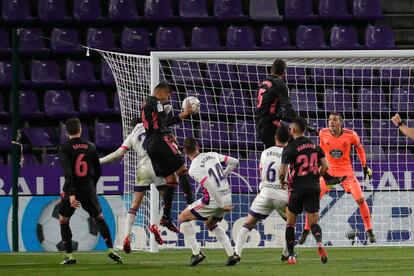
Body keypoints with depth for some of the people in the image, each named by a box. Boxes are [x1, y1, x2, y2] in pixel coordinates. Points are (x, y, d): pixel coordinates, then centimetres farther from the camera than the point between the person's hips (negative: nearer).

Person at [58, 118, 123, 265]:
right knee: (99, 218, 14)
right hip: (88, 190, 3)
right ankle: (111, 250, 2)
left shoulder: (65, 148, -7)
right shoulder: (90, 147, 5)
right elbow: (98, 171, 13)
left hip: (72, 191, -3)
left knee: (63, 220, 13)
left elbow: (67, 172, -19)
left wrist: (71, 194, -23)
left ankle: (69, 255, 5)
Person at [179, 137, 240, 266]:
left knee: (183, 218, 8)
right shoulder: (213, 155, 5)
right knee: (210, 224, 31)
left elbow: (210, 187, -22)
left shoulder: (194, 169, -15)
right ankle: (232, 254, 20)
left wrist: (222, 205, -16)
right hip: (227, 196, 7)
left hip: (213, 200, -7)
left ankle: (196, 253, 0)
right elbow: (234, 162, 15)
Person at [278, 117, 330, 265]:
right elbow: (325, 166, 4)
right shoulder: (315, 146, 6)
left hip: (297, 188, -4)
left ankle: (291, 255, 9)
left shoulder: (290, 148, -9)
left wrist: (281, 181, 8)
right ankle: (319, 243, -24)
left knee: (290, 222, 12)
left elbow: (282, 171, -13)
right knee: (314, 222, 7)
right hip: (313, 188, 4)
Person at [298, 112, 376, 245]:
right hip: (329, 170, 1)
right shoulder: (323, 134, -10)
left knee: (360, 200, -6)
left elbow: (360, 149, 5)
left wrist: (365, 166, 9)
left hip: (346, 171, -1)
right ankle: (306, 231, 8)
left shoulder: (350, 135, -14)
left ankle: (369, 230, 11)